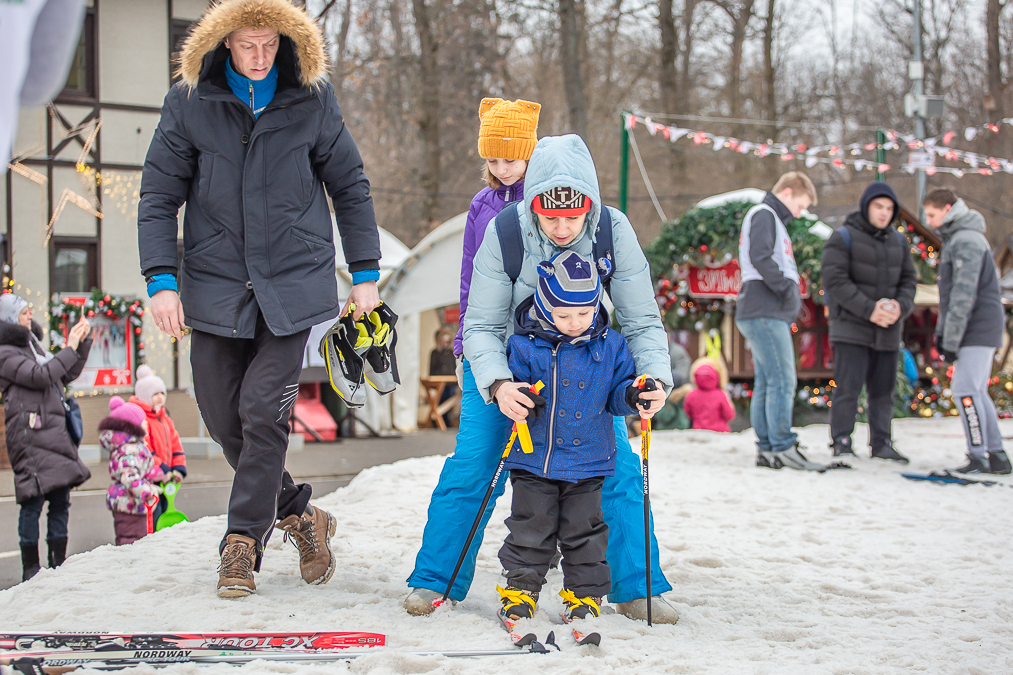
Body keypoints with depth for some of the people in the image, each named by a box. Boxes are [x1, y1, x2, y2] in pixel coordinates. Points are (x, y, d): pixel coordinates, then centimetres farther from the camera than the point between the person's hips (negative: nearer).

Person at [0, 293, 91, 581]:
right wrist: (70, 348, -11)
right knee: (33, 500, -9)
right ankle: (30, 568, -3)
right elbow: (39, 376, -17)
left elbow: (67, 375, 27)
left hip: (55, 432, 8)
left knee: (61, 499, 6)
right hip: (30, 435, -8)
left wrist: (83, 342, 17)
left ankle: (58, 563, 12)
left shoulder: (33, 344, 22)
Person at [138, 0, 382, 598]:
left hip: (294, 281, -2)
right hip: (216, 284, 2)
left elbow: (350, 188, 9)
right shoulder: (189, 103, 0)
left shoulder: (312, 100, 0)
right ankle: (299, 513, 24)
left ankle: (245, 540, 4)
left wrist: (366, 273, 7)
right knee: (223, 417, 4)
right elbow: (159, 195, 2)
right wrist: (161, 280, -7)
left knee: (264, 411, -10)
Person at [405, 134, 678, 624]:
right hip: (504, 362, -1)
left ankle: (637, 589, 6)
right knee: (470, 464, -9)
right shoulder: (504, 232, -29)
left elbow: (642, 320, -20)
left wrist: (655, 376, -39)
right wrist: (497, 384, -44)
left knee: (619, 468, -7)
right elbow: (481, 326, -25)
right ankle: (435, 580, 8)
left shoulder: (613, 232, -26)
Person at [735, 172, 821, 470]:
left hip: (772, 315, 10)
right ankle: (783, 448, -12)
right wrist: (787, 289, -16)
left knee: (766, 384, 9)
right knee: (782, 381, -12)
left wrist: (790, 305, 11)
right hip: (765, 314, -10)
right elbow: (760, 258, -21)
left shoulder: (773, 220, 26)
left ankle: (766, 448, 10)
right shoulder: (763, 215, -5)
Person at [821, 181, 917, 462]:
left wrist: (900, 306, -9)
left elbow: (909, 280, 12)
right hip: (851, 327, -5)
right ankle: (841, 442, -2)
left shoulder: (899, 242, 14)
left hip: (888, 331, 6)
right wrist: (869, 309, -20)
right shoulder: (843, 238, -4)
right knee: (848, 387, -9)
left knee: (884, 391, 9)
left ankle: (881, 444, 18)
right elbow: (835, 281, -13)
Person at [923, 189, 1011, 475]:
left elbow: (964, 294, -21)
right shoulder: (955, 239, 17)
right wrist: (941, 332, 15)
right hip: (983, 331, 10)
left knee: (965, 390, -11)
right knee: (976, 392, 10)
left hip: (978, 329, -10)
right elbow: (950, 294, 21)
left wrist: (952, 340, -20)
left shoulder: (966, 241, -15)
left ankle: (978, 456, -9)